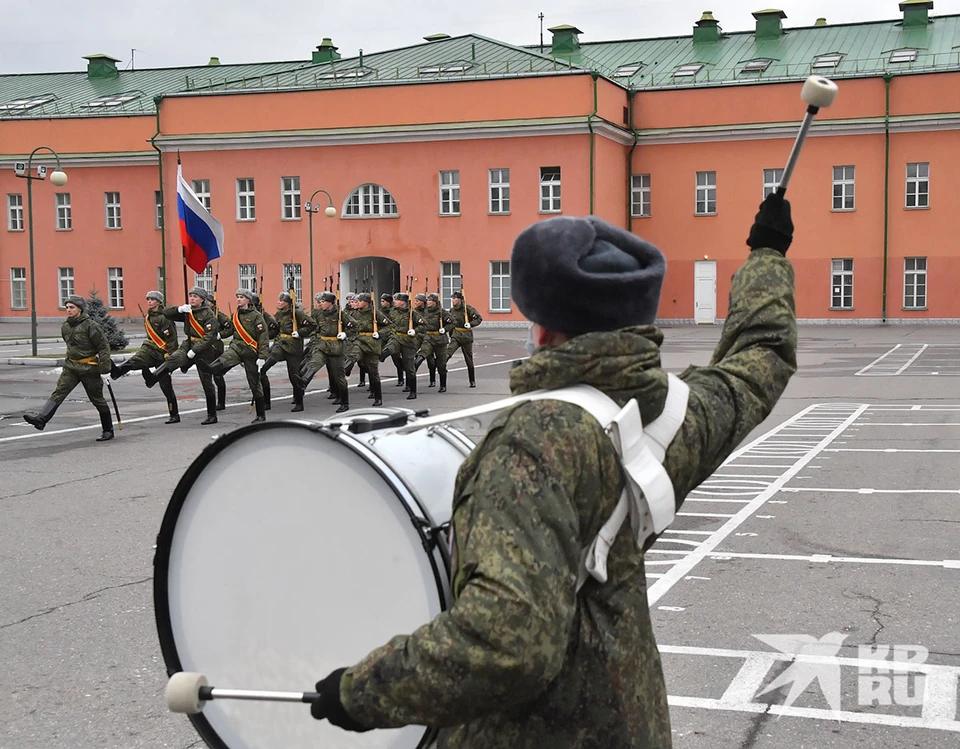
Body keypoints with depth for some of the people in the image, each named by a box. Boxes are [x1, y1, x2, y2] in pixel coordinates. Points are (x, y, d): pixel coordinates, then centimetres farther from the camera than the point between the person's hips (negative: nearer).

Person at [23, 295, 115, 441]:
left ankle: (108, 430, 16)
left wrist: (105, 365, -17)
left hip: (89, 368, -5)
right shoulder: (65, 326, 7)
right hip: (71, 367, 5)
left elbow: (104, 346, -13)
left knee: (97, 399, 4)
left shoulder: (90, 326, -14)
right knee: (59, 392, -13)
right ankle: (41, 418, -30)